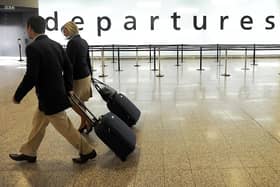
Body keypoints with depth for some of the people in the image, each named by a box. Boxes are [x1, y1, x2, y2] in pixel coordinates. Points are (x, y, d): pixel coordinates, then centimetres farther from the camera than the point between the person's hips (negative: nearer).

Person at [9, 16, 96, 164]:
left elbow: (30, 78, -24)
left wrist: (17, 96, -10)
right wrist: (69, 88, 15)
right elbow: (68, 67, 8)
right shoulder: (55, 44, 4)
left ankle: (87, 151, 18)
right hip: (57, 93, 9)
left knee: (65, 128, 5)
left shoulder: (33, 48, -21)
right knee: (38, 123, 21)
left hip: (50, 97, -9)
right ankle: (29, 153, 36)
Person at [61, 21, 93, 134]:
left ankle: (88, 121, 5)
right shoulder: (83, 41, 10)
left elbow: (70, 63, -21)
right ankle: (84, 124, 24)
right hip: (86, 75, 9)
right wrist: (90, 74, 26)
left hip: (78, 77, -9)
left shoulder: (72, 43, -18)